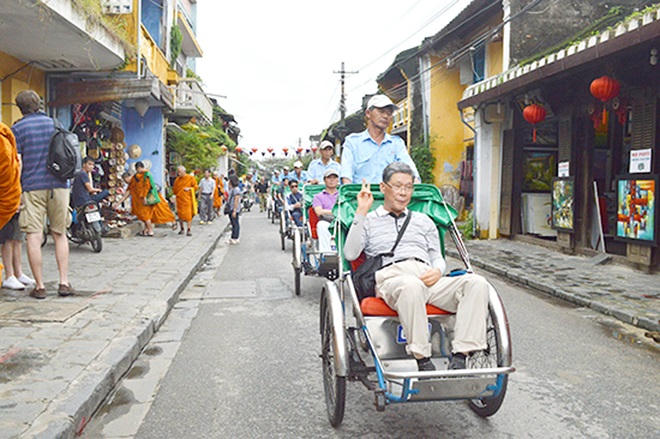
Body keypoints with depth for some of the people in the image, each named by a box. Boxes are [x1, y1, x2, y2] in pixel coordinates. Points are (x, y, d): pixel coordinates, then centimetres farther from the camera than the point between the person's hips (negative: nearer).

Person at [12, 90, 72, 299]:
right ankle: (64, 282, 7)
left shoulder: (17, 128, 0)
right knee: (60, 235, 10)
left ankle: (39, 286, 1)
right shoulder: (55, 124, 11)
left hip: (33, 187, -3)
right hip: (58, 185, 3)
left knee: (34, 236, 0)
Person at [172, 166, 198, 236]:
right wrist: (176, 194, 6)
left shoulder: (190, 178, -1)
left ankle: (189, 230, -2)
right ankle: (182, 229, 20)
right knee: (180, 214, 6)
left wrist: (189, 188, -12)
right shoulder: (177, 179, 9)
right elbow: (174, 189, 19)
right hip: (179, 200, 3)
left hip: (187, 199, -3)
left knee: (188, 214, -8)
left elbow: (196, 187, 1)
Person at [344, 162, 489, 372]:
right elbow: (350, 254, 4)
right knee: (411, 285, -41)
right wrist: (361, 212, 2)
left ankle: (459, 358, -31)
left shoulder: (423, 221, 32)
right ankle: (423, 362, -35)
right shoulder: (369, 221, 21)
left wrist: (437, 271, 0)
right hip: (390, 277, -4)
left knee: (476, 283, -24)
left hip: (428, 281, 4)